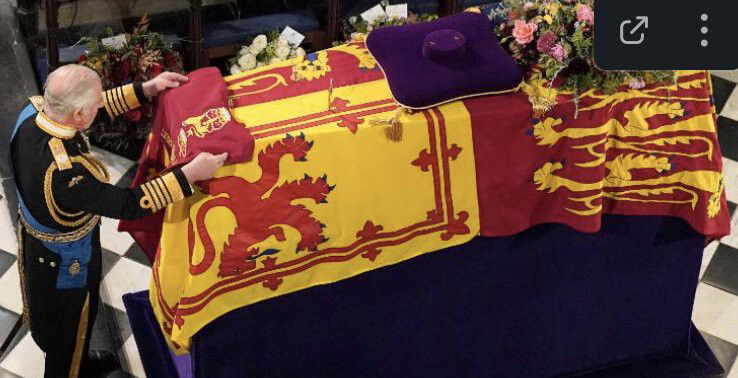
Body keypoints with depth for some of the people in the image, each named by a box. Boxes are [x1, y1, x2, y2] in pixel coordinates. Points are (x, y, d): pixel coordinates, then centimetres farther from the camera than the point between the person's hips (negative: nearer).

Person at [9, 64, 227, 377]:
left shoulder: (33, 111, -23)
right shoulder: (65, 173, -46)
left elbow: (101, 105, -5)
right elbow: (128, 205, -35)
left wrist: (146, 89, -7)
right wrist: (190, 174, -34)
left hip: (35, 234, 8)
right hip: (64, 261, -8)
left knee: (53, 316, 35)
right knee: (69, 327, 23)